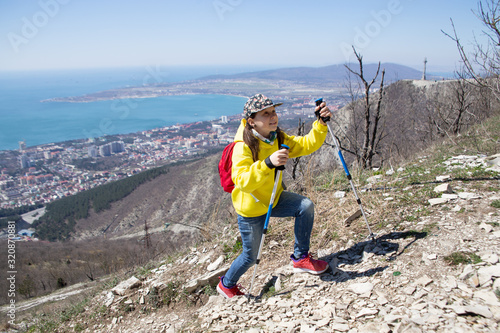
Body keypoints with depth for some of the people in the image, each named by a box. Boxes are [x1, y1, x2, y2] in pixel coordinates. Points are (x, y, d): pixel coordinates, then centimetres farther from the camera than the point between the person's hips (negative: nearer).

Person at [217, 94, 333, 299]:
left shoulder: (278, 138, -5)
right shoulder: (243, 147, -28)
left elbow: (307, 145, -6)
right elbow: (243, 182, -41)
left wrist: (321, 123, -22)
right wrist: (268, 163, -54)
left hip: (273, 199, 6)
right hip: (251, 209, -6)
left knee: (305, 206, -19)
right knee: (251, 256, 8)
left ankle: (300, 258, -1)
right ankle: (227, 284, 38)